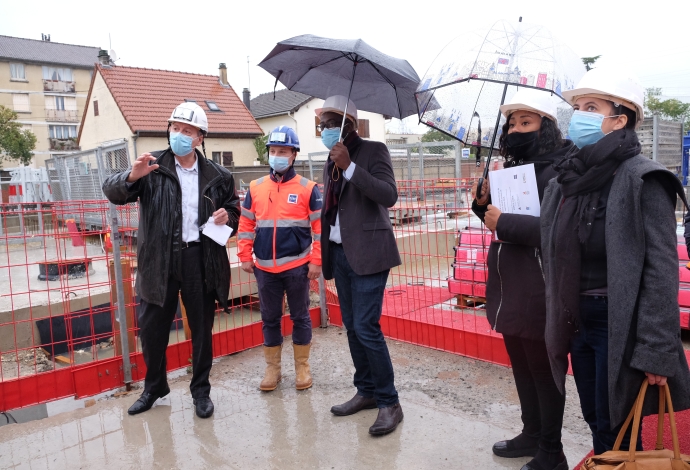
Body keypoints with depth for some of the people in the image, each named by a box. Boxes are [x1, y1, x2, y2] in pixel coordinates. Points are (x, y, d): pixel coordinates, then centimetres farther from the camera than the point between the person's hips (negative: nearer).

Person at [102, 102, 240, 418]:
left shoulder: (217, 175, 3)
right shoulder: (153, 167, -1)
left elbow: (233, 210, 16)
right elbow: (112, 191, -10)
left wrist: (227, 217, -8)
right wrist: (131, 177, -32)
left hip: (200, 259, 0)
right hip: (159, 259, 0)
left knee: (202, 328, 10)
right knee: (152, 327, 10)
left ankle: (201, 390, 29)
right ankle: (154, 387, 33)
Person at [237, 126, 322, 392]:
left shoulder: (307, 188, -3)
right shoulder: (256, 188, 5)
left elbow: (321, 227, -4)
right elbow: (246, 224, 10)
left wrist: (316, 260, -8)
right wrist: (245, 256, 5)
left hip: (297, 266, -3)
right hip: (265, 268, 3)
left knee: (300, 317, 9)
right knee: (269, 319, 12)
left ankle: (302, 367, 24)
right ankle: (272, 367, 26)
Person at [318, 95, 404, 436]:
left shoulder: (373, 151, -5)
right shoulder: (331, 163, 15)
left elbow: (389, 196, -19)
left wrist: (349, 166, -22)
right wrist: (325, 255, 17)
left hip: (367, 252, -7)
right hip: (340, 252, 7)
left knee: (366, 327, -11)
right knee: (351, 327, 11)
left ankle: (389, 402, 3)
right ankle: (366, 391, 25)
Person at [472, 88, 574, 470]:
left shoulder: (558, 171, -16)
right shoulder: (512, 168, 12)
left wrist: (503, 223, -24)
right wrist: (484, 199, -1)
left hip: (539, 295, -9)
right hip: (509, 290, 9)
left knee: (544, 373, 7)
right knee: (521, 368, 21)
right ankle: (532, 434, 40)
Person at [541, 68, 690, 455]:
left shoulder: (642, 180, -13)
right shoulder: (567, 179, 7)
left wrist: (656, 350, -20)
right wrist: (560, 324, 13)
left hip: (618, 324, -6)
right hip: (576, 321, 6)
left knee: (617, 435, 6)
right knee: (595, 424, 20)